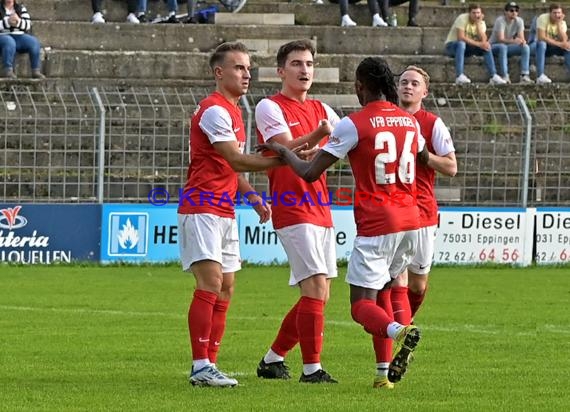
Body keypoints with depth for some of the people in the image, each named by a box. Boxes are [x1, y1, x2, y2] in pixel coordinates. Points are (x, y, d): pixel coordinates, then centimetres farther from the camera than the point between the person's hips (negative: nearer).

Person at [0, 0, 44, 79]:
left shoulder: (21, 8, 16)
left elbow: (28, 25, 5)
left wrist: (18, 21, -15)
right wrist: (7, 22, -20)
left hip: (19, 36, 4)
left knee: (34, 42, -25)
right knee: (9, 42, -39)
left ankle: (36, 71, -24)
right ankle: (7, 71, -41)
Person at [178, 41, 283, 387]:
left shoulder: (234, 111, 19)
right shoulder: (214, 110, -13)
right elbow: (236, 160, -21)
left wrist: (253, 197, 13)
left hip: (225, 211, 10)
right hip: (203, 208, -10)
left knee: (225, 288, 7)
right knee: (211, 282, -16)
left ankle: (210, 364, 10)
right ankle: (201, 367, -18)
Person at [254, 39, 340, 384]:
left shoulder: (321, 110, 17)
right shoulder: (270, 108, -5)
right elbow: (287, 150, -18)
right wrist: (318, 135, -34)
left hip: (321, 210, 8)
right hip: (293, 209, -8)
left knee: (318, 296, 9)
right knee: (316, 287, -16)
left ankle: (273, 360, 21)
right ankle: (312, 369, -14)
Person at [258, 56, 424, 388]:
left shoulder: (354, 124, -9)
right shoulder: (410, 121, 10)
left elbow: (310, 173, -7)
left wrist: (282, 150, 11)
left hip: (375, 225, -6)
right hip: (411, 221, 6)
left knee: (362, 305, -4)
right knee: (382, 290, 21)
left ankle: (398, 332, -36)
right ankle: (386, 370, 10)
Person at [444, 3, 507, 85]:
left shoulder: (481, 22, -3)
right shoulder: (463, 18, -19)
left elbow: (483, 41, -18)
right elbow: (461, 37, -30)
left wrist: (478, 24, -23)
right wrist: (478, 44, -31)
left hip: (466, 48, 6)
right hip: (451, 45, -6)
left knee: (487, 47, -15)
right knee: (461, 43, -39)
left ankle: (493, 76, -19)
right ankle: (459, 76, -48)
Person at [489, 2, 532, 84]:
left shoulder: (519, 21, -7)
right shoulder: (500, 20, -23)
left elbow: (521, 38, -12)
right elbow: (501, 39, -31)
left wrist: (522, 41, -38)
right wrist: (513, 41, -49)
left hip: (507, 47, 5)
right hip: (494, 46, -5)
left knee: (525, 47, -19)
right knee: (503, 46, -39)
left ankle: (524, 76, -26)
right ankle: (505, 77, -41)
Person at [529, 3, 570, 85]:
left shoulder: (562, 23, -4)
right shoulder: (543, 18, -18)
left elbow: (563, 40, -19)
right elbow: (541, 37, -30)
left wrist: (558, 24, -25)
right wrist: (559, 44, -32)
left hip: (551, 47, 5)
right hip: (537, 45, -5)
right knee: (541, 43, -39)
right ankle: (540, 76, -46)